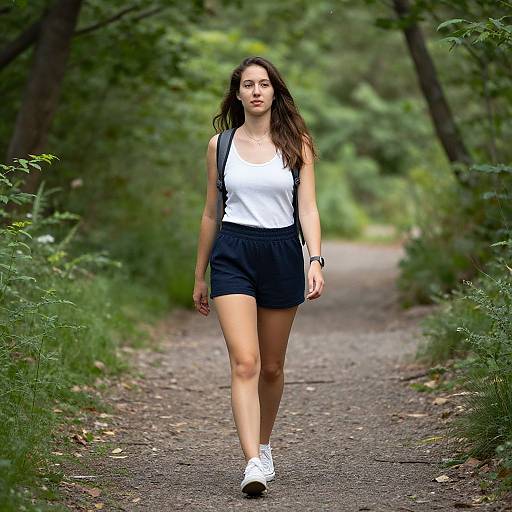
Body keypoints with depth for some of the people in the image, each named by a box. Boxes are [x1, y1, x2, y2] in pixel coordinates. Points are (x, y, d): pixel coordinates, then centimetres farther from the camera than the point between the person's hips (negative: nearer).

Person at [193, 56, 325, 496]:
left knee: (272, 366, 11)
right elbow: (211, 213, 13)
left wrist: (316, 260, -16)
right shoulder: (220, 145, 7)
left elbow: (308, 208, -1)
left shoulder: (296, 143, 4)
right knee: (245, 362, -16)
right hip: (232, 254, -1)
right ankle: (254, 464, -21)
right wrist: (200, 276, 15)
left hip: (282, 253, 1)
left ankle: (264, 445, 32)